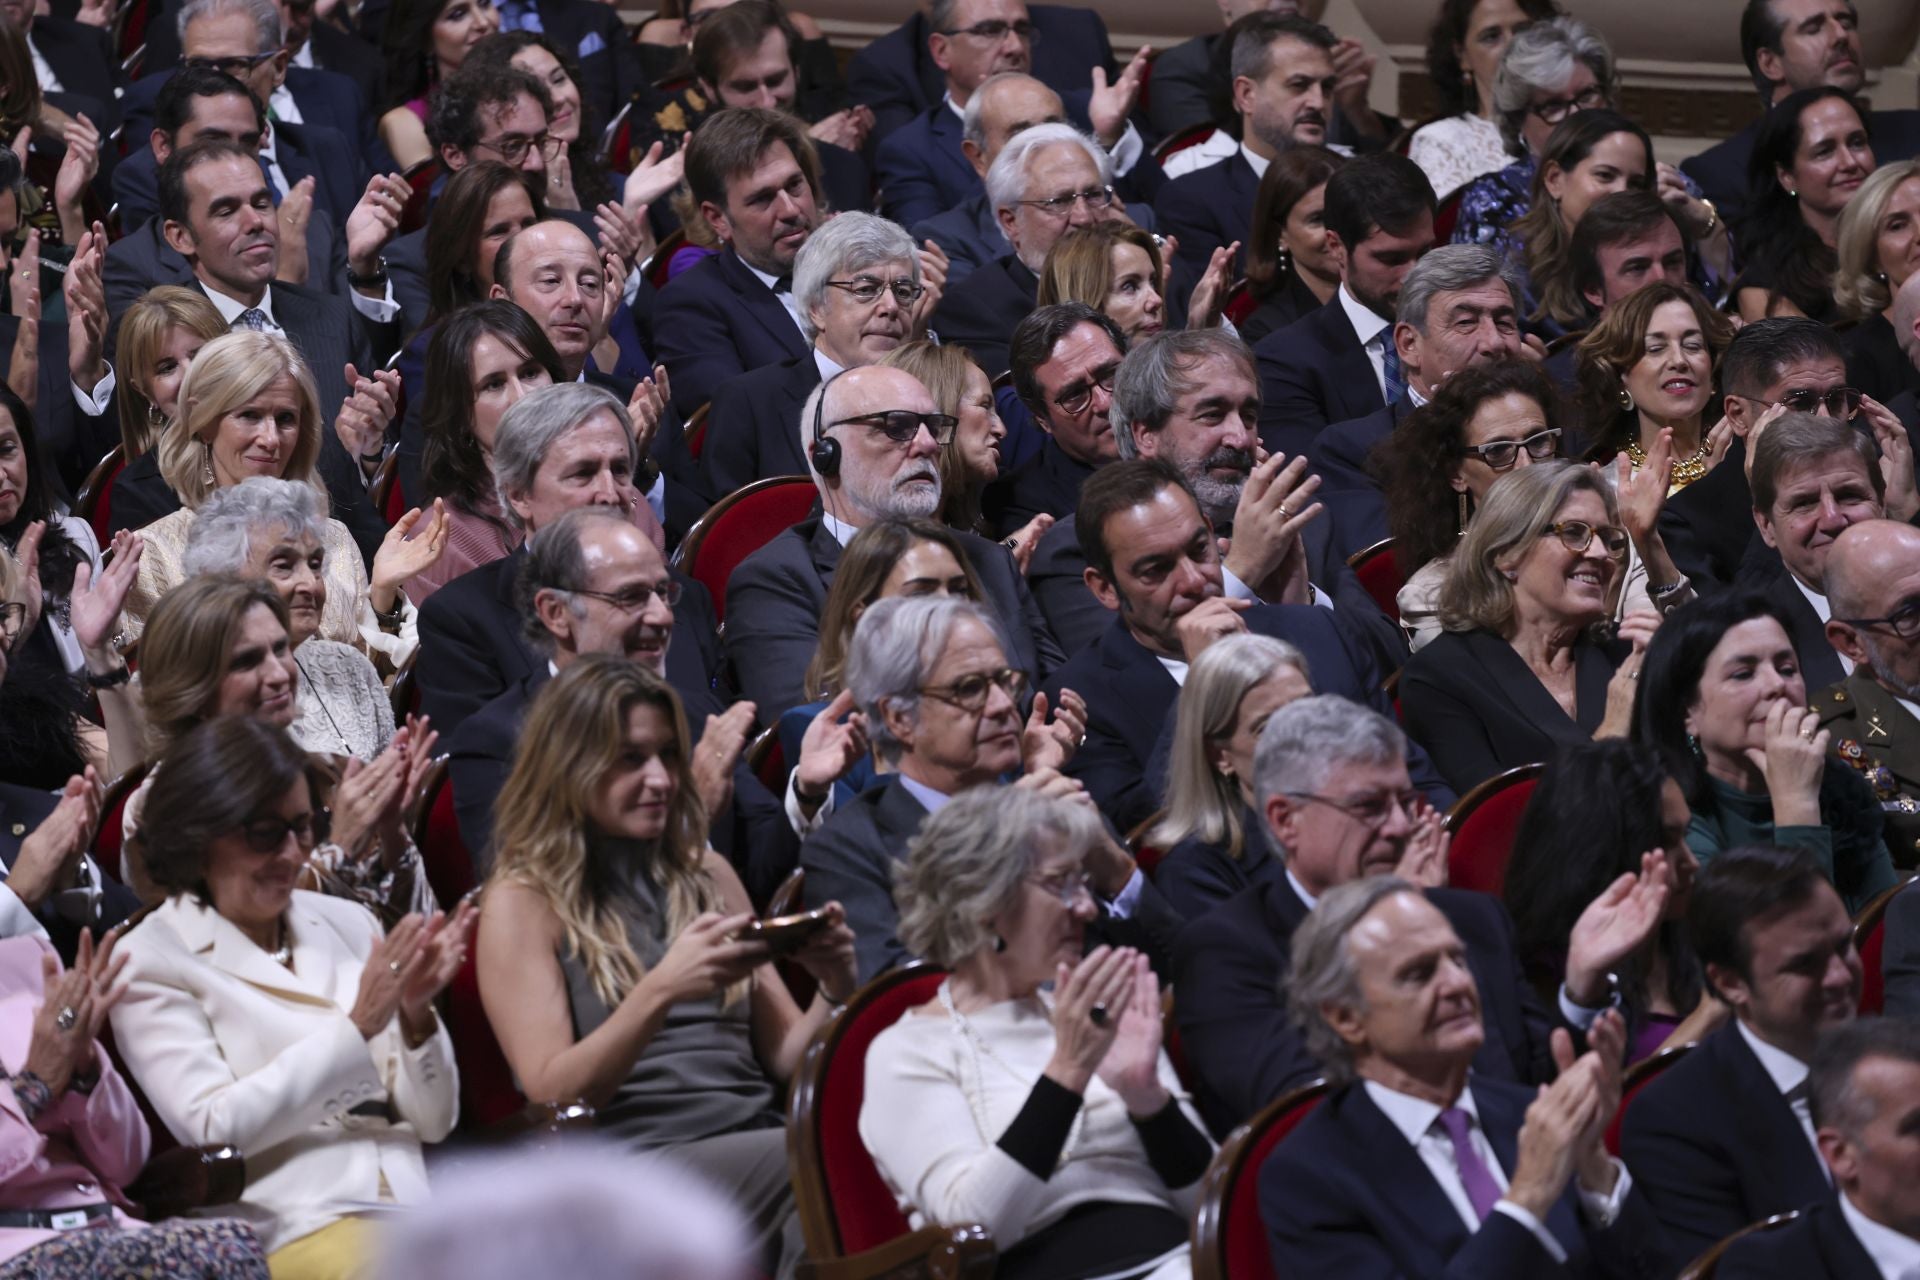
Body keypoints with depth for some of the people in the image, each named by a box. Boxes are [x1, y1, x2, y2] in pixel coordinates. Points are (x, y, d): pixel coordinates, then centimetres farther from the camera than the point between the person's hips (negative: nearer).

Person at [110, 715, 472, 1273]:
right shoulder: (149, 961, 4)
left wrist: (417, 1015, -4)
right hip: (297, 1225, -6)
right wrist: (357, 1026, -12)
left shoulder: (346, 924, 17)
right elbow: (214, 1130, -8)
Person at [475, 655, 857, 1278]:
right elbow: (551, 1094, -6)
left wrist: (836, 987, -1)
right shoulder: (523, 903, 5)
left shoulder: (707, 875, 21)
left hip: (756, 1145, 5)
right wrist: (659, 992, -21)